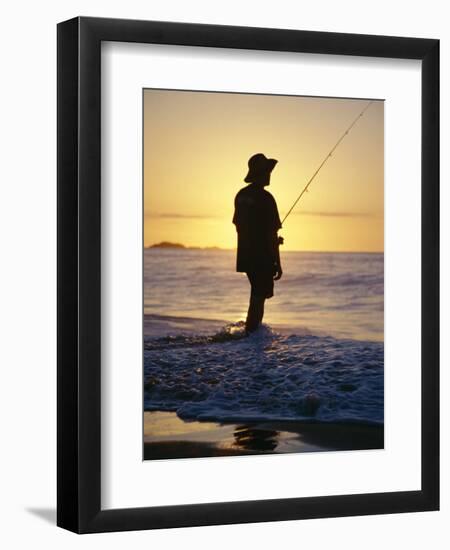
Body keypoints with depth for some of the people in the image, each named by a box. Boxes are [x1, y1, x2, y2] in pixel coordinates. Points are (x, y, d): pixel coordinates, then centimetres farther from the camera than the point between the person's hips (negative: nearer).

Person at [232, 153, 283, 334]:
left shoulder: (241, 195, 8)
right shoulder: (265, 198, -16)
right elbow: (271, 233, -17)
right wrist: (277, 263, -12)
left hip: (245, 257, 8)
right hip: (262, 258, -8)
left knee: (258, 294, 21)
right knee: (259, 297, -1)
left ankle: (253, 330, 25)